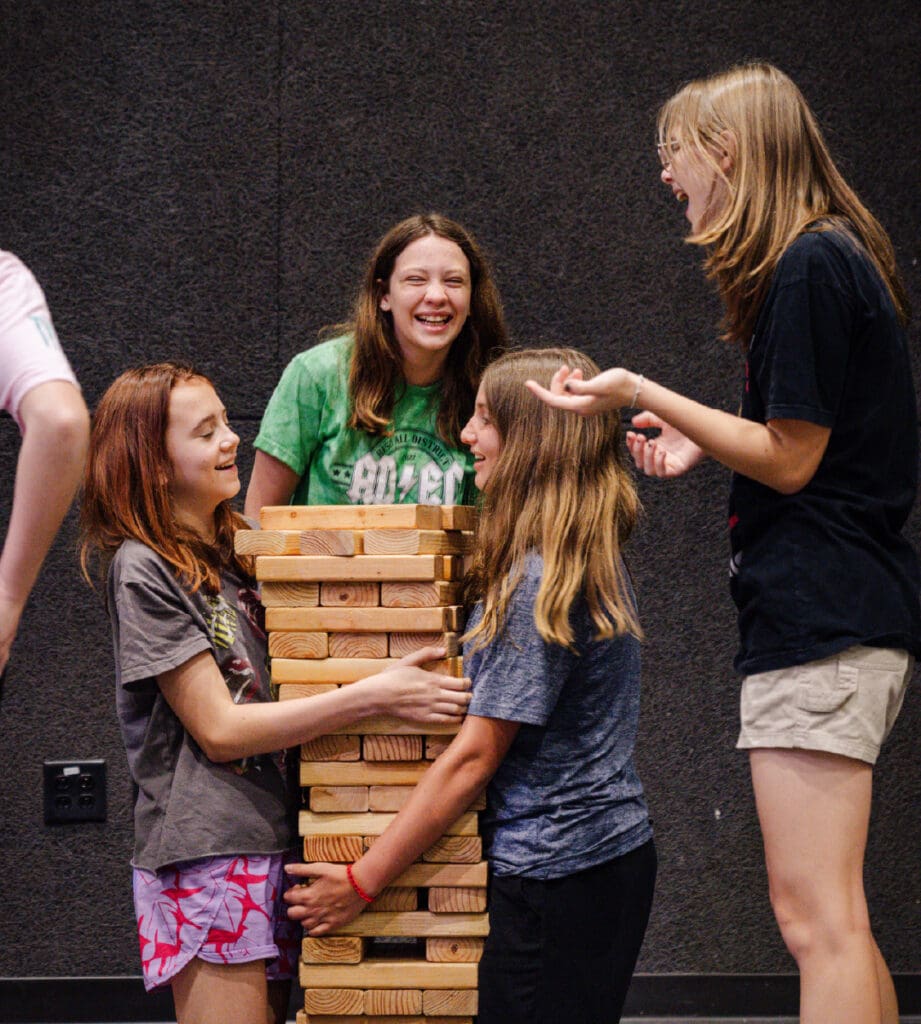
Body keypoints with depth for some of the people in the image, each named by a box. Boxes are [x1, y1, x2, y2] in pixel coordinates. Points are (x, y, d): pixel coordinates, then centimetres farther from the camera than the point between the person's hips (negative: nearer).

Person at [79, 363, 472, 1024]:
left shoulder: (230, 552, 14)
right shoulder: (142, 569, -11)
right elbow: (220, 729, -15)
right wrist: (375, 695, -18)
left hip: (271, 841, 8)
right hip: (206, 853, -8)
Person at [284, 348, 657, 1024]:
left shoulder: (539, 583, -19)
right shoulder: (596, 563, 10)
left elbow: (472, 759, -17)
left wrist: (362, 881, -11)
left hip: (556, 878, -9)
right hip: (613, 854, 9)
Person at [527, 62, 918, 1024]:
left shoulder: (807, 269, -14)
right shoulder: (832, 258, 17)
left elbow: (792, 462, -13)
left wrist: (643, 395, -13)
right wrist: (703, 442, 17)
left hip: (822, 614, -11)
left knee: (817, 921, -10)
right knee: (834, 920, 14)